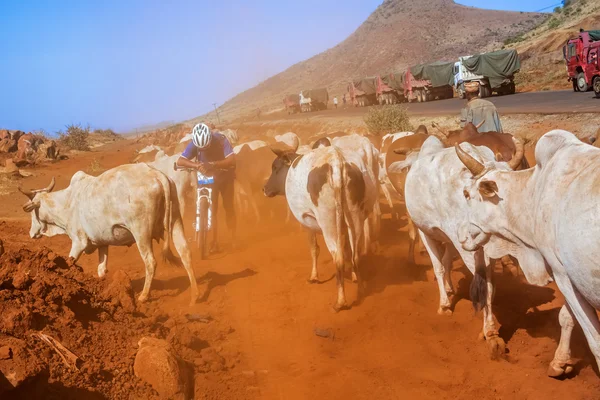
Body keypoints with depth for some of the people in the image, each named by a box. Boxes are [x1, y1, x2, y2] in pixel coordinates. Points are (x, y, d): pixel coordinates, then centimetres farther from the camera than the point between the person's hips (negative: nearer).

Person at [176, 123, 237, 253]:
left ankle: (233, 238, 16)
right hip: (208, 177, 1)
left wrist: (212, 165, -50)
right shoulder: (194, 144, -24)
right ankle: (215, 242, 2)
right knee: (212, 209, -3)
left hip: (225, 176, -1)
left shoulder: (220, 139, -29)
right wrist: (197, 166, -48)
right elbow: (180, 161, -32)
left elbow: (232, 160, -38)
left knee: (228, 207, 4)